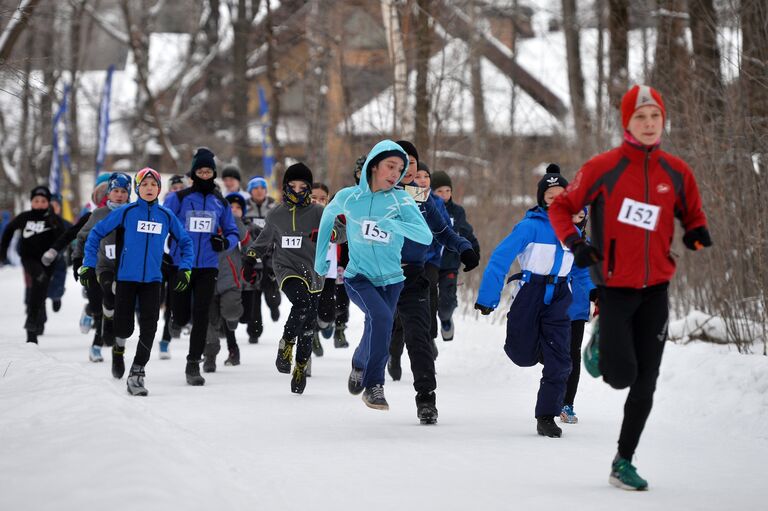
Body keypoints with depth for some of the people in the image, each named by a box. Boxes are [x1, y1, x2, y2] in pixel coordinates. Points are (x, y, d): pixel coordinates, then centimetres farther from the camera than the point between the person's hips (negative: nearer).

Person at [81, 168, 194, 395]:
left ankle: (136, 374, -2)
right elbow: (96, 233, 3)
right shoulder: (125, 212, -2)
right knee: (124, 326, -1)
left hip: (152, 280, 2)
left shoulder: (166, 216, 5)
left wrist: (184, 269, 6)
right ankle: (119, 345, 35)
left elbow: (185, 241, 18)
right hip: (126, 278, -2)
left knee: (149, 327, -8)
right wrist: (88, 265, -2)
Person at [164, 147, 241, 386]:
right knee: (182, 318, 0)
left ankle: (193, 364, 3)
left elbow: (233, 233, 16)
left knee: (201, 316, -4)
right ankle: (176, 319, 37)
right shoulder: (178, 198, -1)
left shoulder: (221, 203, 8)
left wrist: (225, 243, -6)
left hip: (208, 268, 2)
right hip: (180, 266, -2)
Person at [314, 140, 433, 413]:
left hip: (391, 280, 2)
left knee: (376, 331, 11)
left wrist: (393, 225, -36)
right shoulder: (348, 197, -6)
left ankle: (360, 365, 44)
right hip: (358, 277, -2)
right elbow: (328, 216, 17)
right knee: (381, 317, -27)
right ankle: (373, 385, -15)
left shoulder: (401, 200, -9)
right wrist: (320, 256, 20)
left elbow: (426, 237, -21)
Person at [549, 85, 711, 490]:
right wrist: (574, 243, -17)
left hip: (655, 289, 4)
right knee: (622, 376, -12)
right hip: (615, 287, -4)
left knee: (645, 383, 4)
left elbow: (692, 214, 18)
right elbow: (561, 208, 1)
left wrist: (696, 233, -5)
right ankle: (601, 349, 25)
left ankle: (624, 462, 18)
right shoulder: (603, 168, -8)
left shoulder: (677, 172, 2)